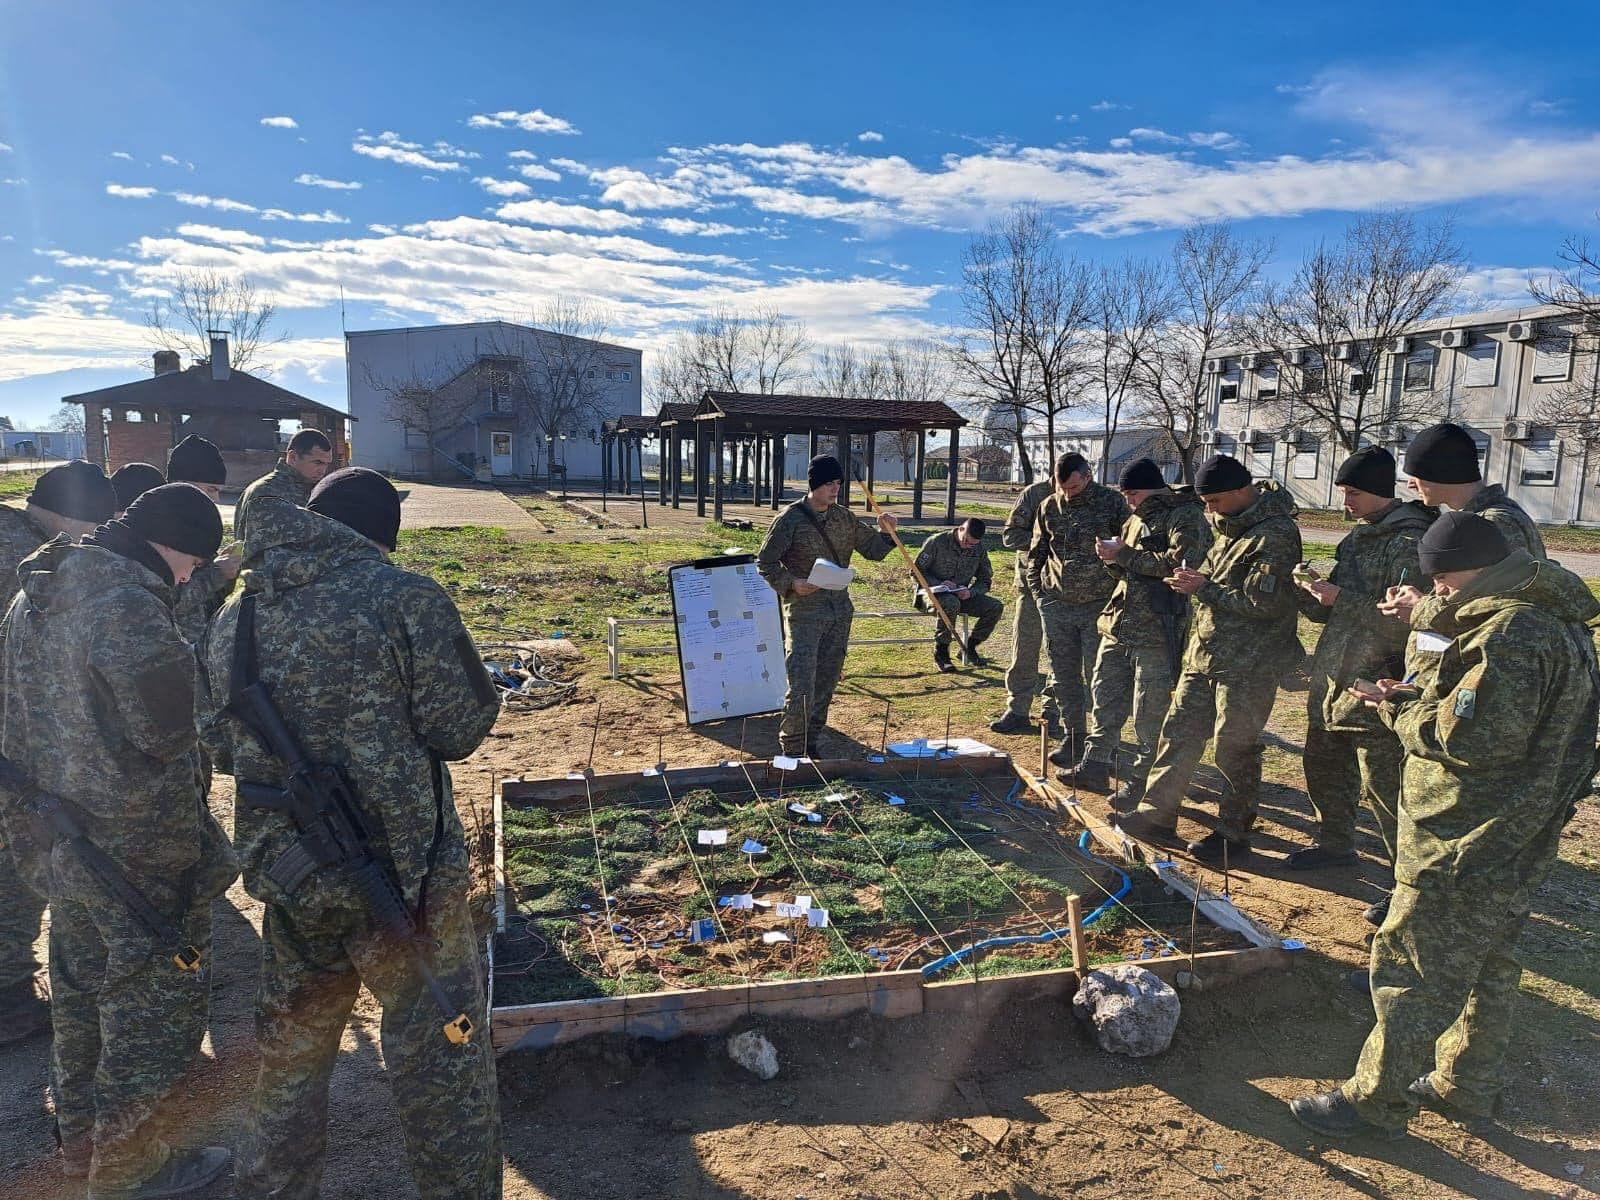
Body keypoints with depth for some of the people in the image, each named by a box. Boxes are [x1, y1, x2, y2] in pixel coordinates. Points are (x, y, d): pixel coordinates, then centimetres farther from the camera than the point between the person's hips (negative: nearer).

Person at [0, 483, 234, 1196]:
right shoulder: (128, 603, -26)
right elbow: (171, 727, -24)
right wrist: (201, 662, -7)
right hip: (136, 848, -9)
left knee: (82, 987, 25)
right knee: (152, 1001, 9)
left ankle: (81, 1134, 43)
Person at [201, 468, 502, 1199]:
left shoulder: (235, 615, 4)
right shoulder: (404, 599, -15)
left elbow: (221, 748, 13)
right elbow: (463, 726, -12)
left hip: (286, 875, 6)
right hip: (403, 873, -5)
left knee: (290, 1060, 25)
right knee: (443, 1060, 11)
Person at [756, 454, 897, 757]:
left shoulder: (843, 517, 8)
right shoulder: (790, 519, -9)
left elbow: (873, 550, 14)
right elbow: (765, 562, -4)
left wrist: (885, 533, -6)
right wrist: (791, 583, -19)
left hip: (840, 612, 6)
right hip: (804, 613, -6)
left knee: (827, 683, 12)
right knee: (802, 686, -10)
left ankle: (811, 743, 26)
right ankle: (792, 749, 5)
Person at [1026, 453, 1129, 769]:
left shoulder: (1113, 503, -5)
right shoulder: (1049, 506, 6)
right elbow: (1036, 550, 16)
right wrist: (1036, 588, 6)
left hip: (1099, 606, -4)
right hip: (1056, 604, 4)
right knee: (1064, 676, 9)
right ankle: (1072, 737, 21)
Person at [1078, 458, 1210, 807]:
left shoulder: (1186, 517, -8)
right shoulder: (1137, 519, 17)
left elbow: (1179, 564, -24)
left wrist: (1124, 555, -17)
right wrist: (1113, 558, 2)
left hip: (1157, 631, -8)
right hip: (1119, 625, 8)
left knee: (1149, 713, -1)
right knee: (1105, 698, 15)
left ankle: (1140, 781, 11)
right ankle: (1095, 764, 27)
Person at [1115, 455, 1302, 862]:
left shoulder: (1275, 535, -17)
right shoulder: (1233, 527, 11)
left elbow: (1263, 602, -23)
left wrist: (1204, 589, -17)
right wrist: (1195, 580, 1)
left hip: (1248, 665, -9)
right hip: (1205, 656, 9)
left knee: (1234, 749, 2)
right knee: (1179, 733, 12)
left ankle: (1233, 835, 18)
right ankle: (1157, 816, 23)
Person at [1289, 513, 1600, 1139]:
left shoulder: (1511, 631, -24)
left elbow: (1471, 737, -27)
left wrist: (1400, 710, -12)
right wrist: (1421, 699, 4)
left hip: (1465, 848, -11)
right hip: (1516, 846, 11)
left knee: (1414, 969, 0)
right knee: (1488, 966, 21)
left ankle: (1374, 1100, 12)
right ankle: (1467, 1085, 37)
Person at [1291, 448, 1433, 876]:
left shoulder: (1410, 542, -15)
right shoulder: (1358, 538, 13)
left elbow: (1407, 620, -25)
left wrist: (1340, 598, -22)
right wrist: (1311, 592, -3)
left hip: (1378, 688, -9)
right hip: (1333, 680, 9)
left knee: (1384, 790, -5)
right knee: (1323, 769, 21)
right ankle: (1334, 843, 41)